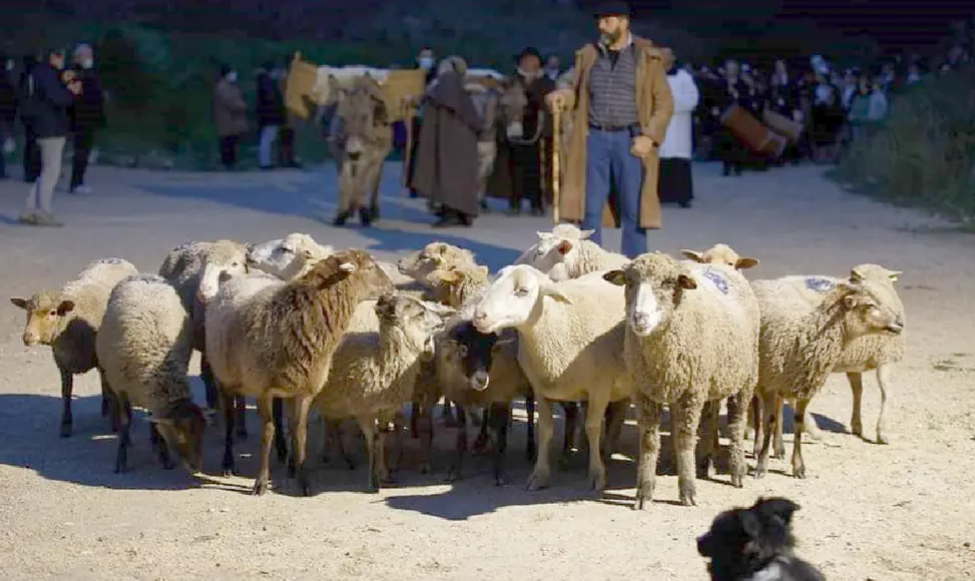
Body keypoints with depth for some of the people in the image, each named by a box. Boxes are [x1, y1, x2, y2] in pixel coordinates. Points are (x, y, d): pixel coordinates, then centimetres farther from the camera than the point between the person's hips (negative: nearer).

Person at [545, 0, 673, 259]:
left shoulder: (647, 57, 1)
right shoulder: (588, 55, 11)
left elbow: (664, 102, 1)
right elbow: (579, 95, 15)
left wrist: (650, 137, -10)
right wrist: (563, 96, -7)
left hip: (630, 140, -3)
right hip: (595, 138, 3)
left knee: (633, 213, 1)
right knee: (589, 210, 2)